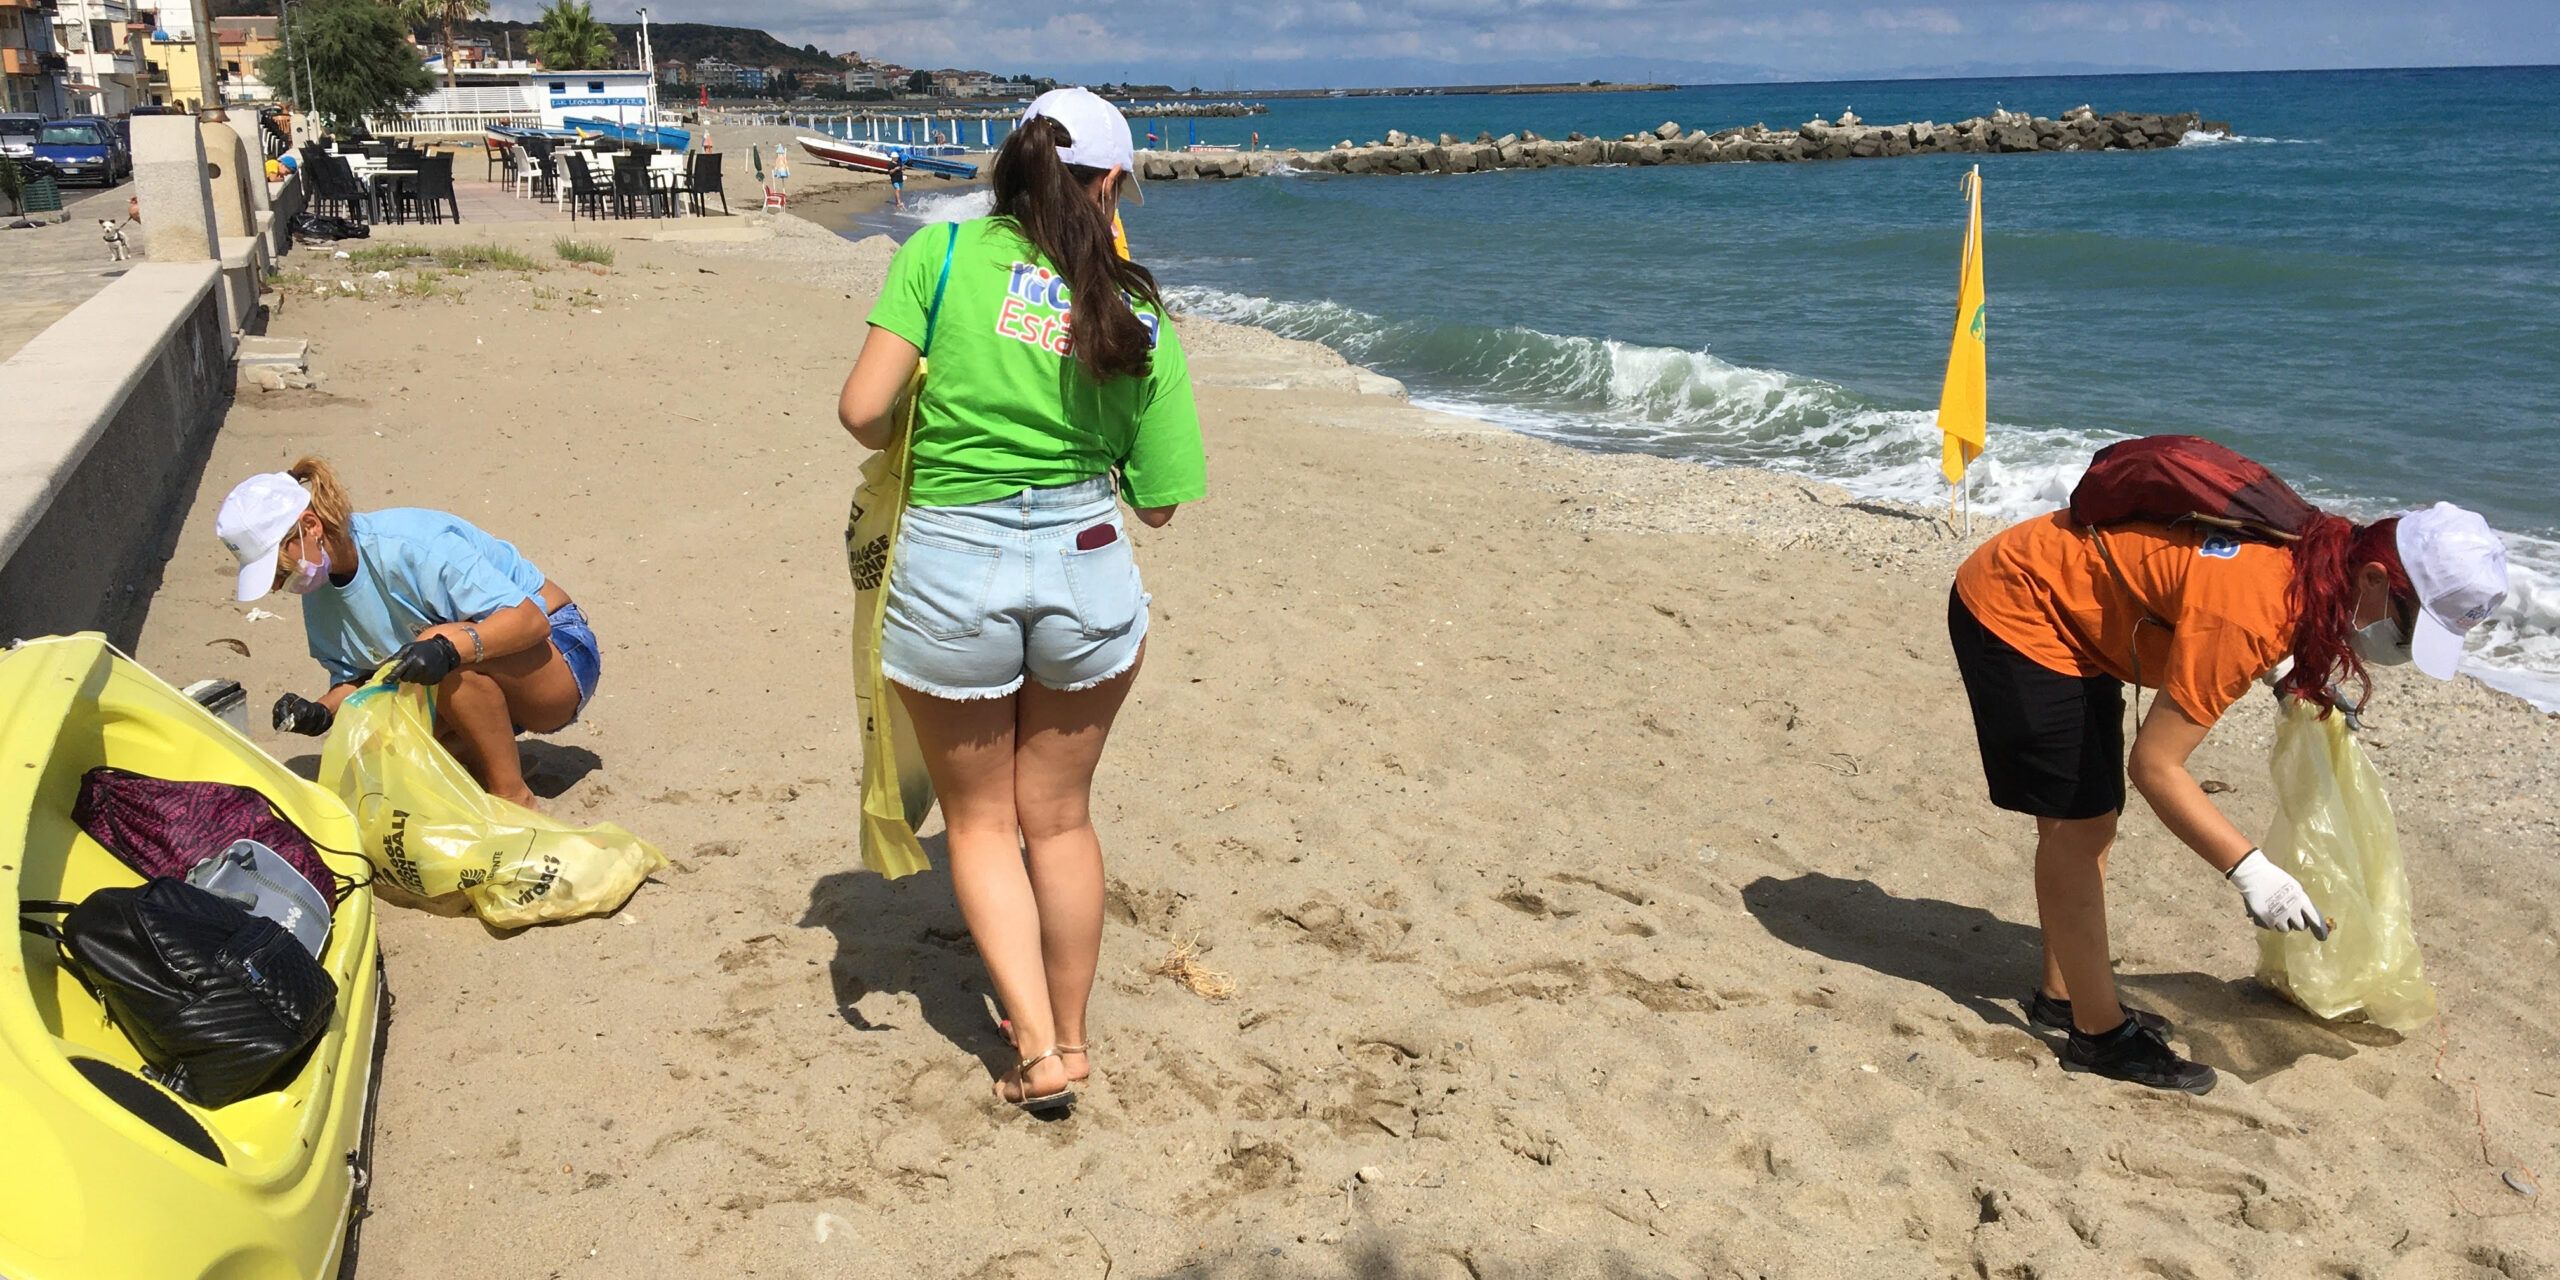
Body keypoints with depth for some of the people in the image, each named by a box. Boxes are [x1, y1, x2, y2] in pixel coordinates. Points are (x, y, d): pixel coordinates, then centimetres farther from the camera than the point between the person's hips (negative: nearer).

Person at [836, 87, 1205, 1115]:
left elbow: (862, 411, -12)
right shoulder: (1138, 319, 0)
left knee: (979, 820, 17)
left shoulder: (942, 252, -5)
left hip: (951, 569, -2)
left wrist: (921, 438, 9)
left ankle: (1038, 1049, 11)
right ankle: (1070, 1035, 32)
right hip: (1087, 569, 2)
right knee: (1059, 816, 20)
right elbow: (1158, 503, 1)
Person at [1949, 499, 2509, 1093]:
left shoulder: (2315, 550, -7)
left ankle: (2063, 995, 28)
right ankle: (2100, 1035, 5)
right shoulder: (2249, 613, -33)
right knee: (2079, 826, -5)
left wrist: (2313, 675, 9)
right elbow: (2154, 765, -29)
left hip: (2073, 616, 10)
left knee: (2085, 822, 15)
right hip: (2015, 613, -9)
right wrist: (2250, 870, -31)